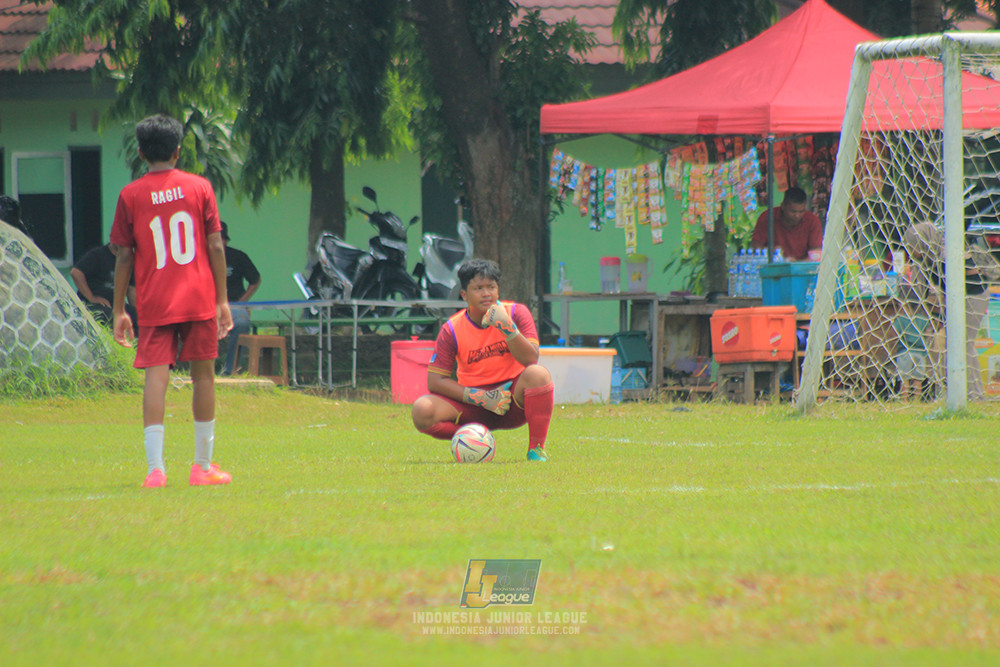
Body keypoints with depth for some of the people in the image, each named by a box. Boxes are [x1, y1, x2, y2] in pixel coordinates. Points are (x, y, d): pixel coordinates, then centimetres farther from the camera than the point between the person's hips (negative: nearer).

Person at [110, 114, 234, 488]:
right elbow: (216, 247, 1)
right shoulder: (199, 188, 3)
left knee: (156, 377, -6)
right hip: (199, 301, 1)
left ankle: (155, 467, -19)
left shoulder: (130, 196, 1)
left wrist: (118, 310, 7)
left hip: (154, 305, -1)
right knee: (203, 376, 10)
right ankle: (203, 466, 16)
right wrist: (223, 300, 7)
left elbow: (124, 256, 1)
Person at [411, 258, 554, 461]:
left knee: (538, 374, -34)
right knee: (422, 410, -26)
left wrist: (507, 327, -31)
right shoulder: (452, 329, -7)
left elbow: (531, 360, -17)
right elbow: (435, 381, -10)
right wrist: (481, 398, -19)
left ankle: (536, 450, -19)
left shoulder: (516, 313, -6)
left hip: (514, 399, 0)